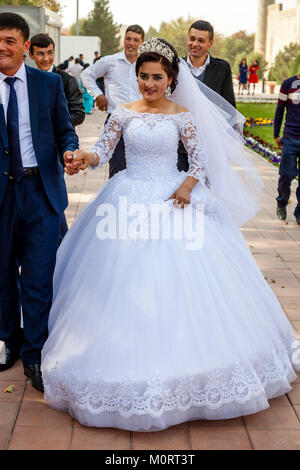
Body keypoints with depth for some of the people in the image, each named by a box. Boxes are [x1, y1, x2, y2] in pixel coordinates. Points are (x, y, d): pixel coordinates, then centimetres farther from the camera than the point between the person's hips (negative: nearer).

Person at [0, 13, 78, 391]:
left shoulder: (49, 83, 4)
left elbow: (64, 131, 6)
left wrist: (69, 151, -13)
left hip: (41, 189, -1)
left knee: (39, 276, -1)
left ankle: (33, 354, 12)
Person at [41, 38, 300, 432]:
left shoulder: (183, 116, 2)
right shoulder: (123, 113, 4)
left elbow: (201, 159, 3)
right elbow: (103, 151, 2)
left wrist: (188, 185, -15)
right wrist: (85, 158, -19)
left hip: (173, 199, 0)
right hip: (130, 202, 1)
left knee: (177, 281, -3)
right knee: (126, 283, -1)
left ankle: (179, 359, 14)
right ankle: (129, 363, 13)